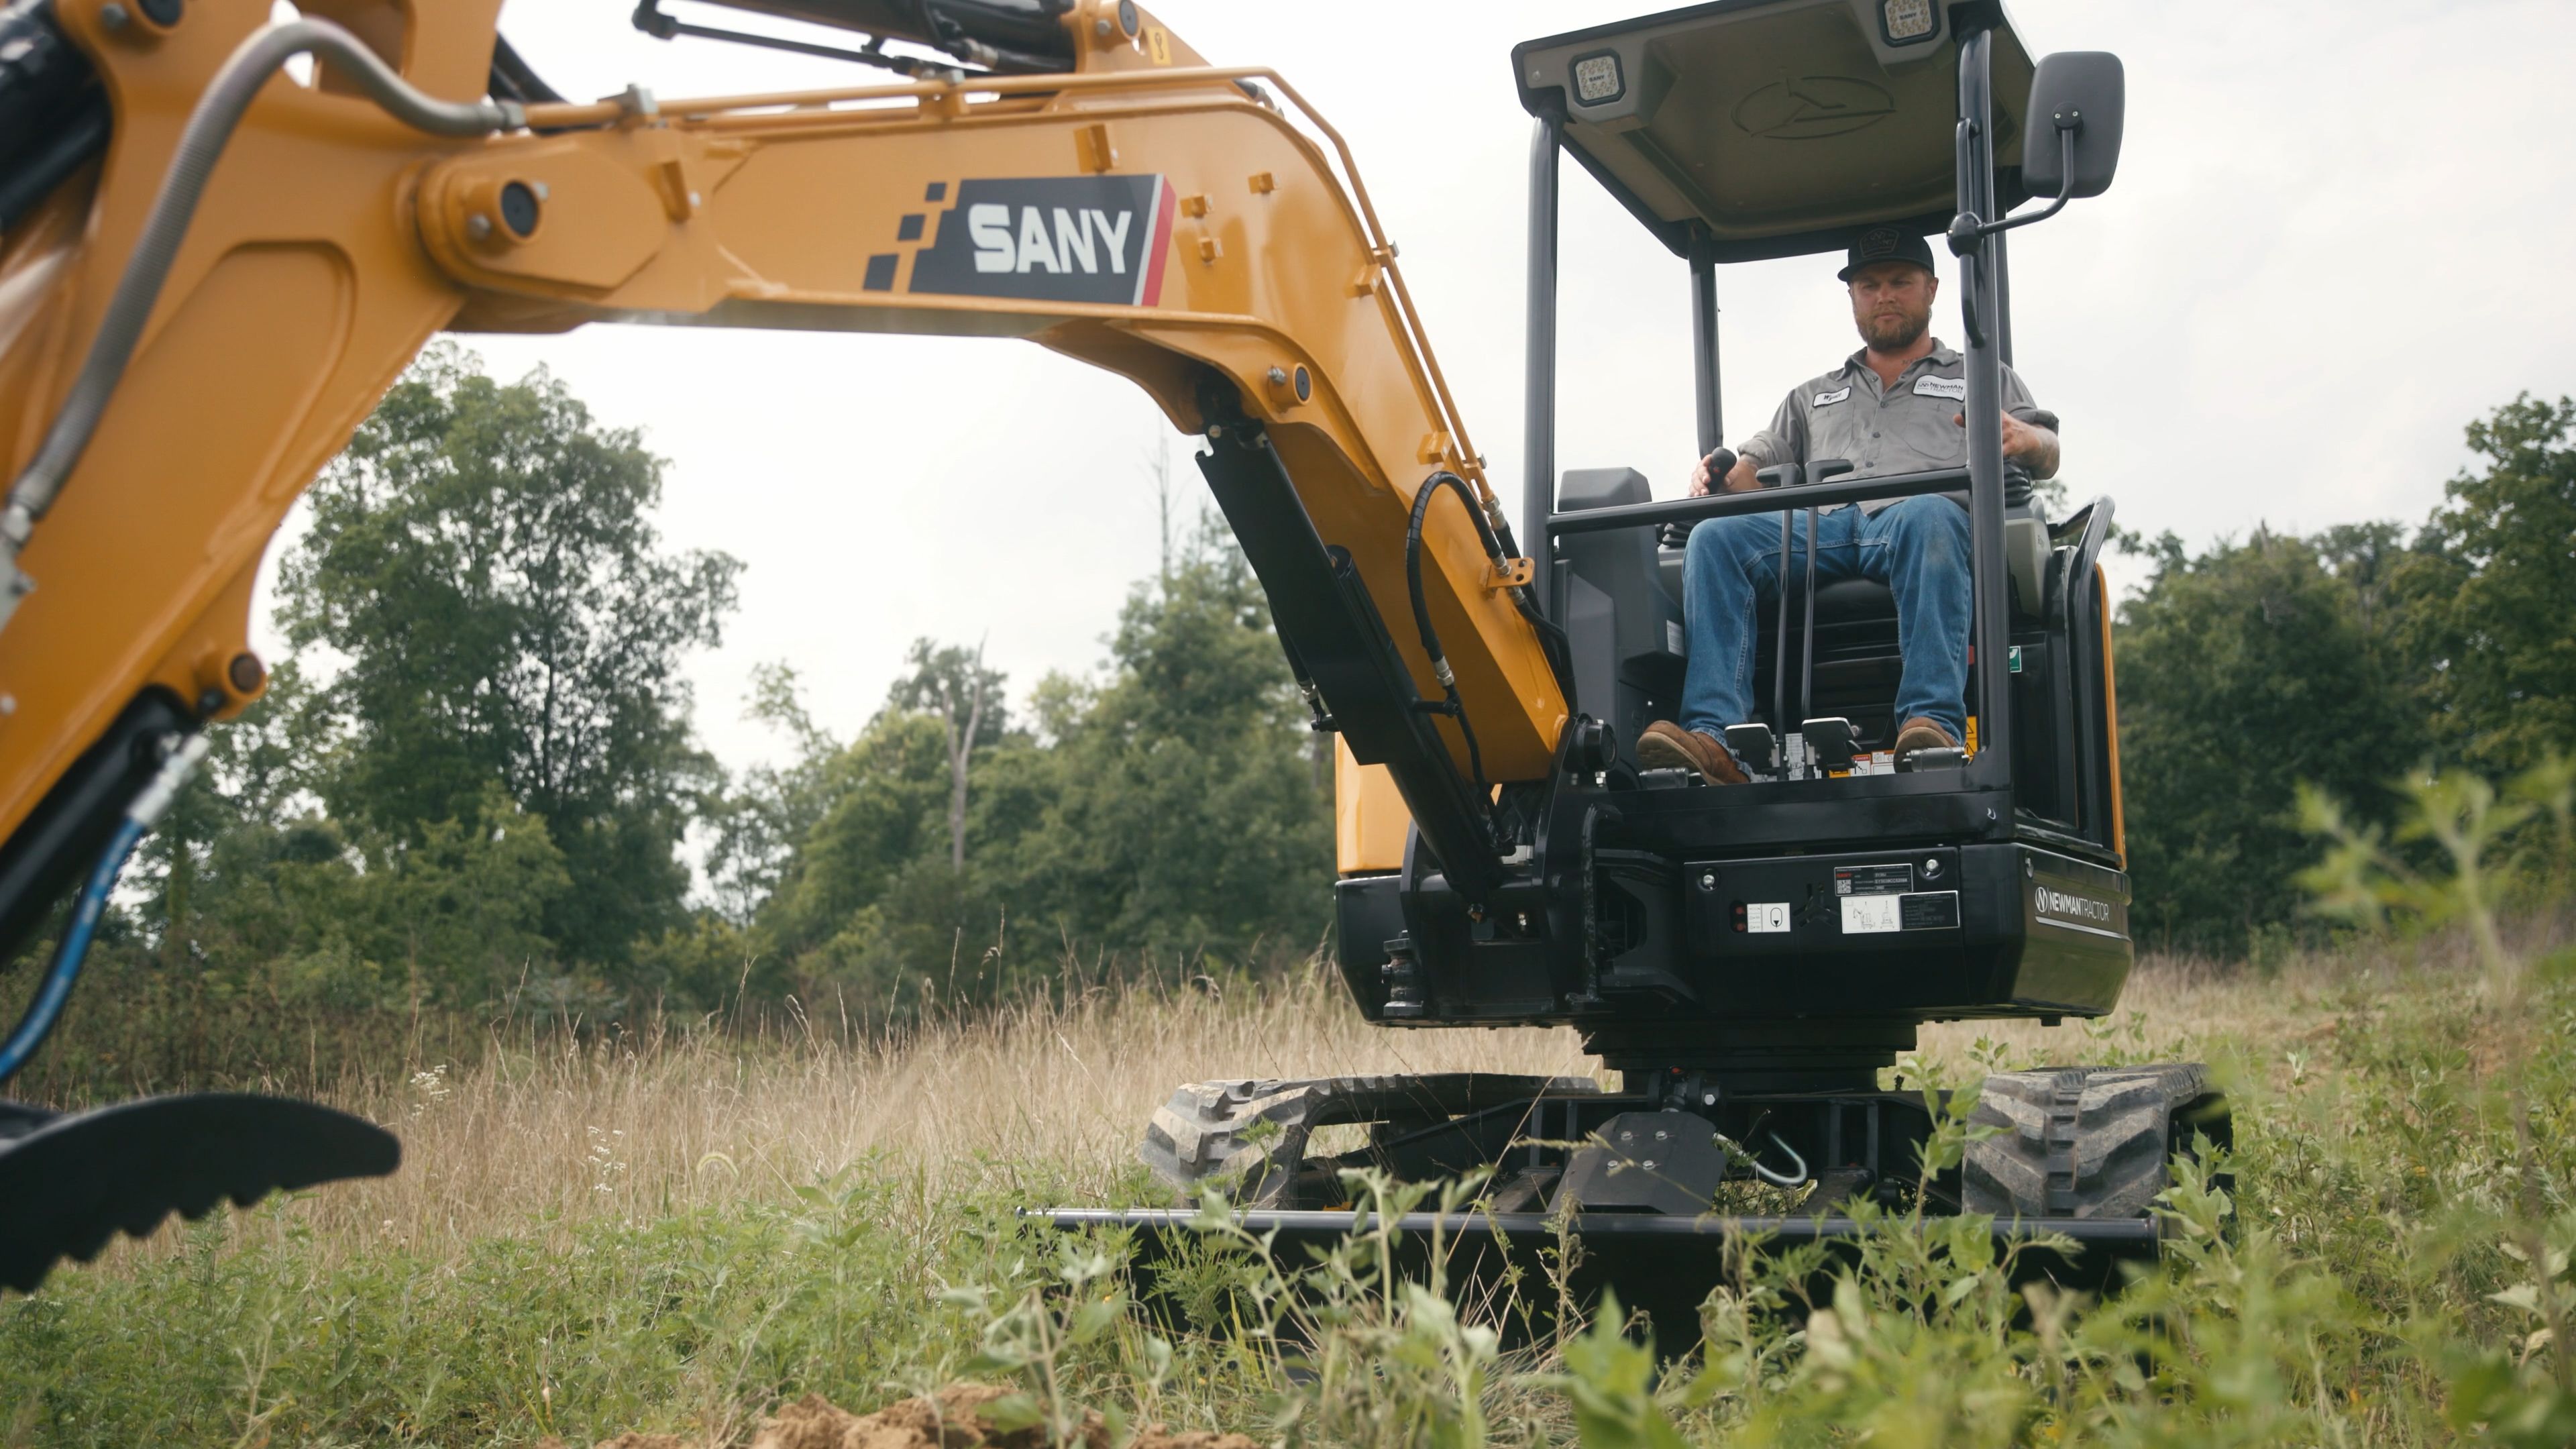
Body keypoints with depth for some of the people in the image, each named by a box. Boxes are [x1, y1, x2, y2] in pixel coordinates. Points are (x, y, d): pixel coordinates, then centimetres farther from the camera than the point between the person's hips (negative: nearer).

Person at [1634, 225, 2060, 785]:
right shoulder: (1813, 398, 39)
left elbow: (2048, 457, 15)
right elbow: (1758, 467, 28)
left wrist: (2022, 438, -11)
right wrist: (1720, 474, 3)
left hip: (1922, 515, -2)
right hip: (1819, 527, 3)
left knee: (1928, 518, -40)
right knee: (1715, 536, -28)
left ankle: (1934, 723, -53)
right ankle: (1714, 737, -43)